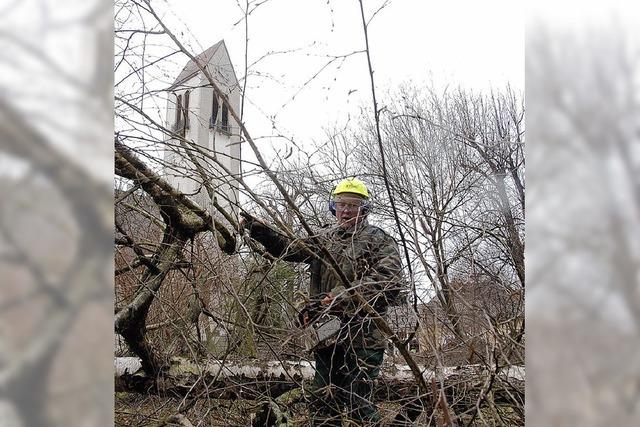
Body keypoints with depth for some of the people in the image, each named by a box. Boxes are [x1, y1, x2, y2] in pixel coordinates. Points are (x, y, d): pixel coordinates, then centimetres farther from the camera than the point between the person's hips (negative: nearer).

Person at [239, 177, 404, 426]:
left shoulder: (378, 240, -1)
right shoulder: (325, 239, 17)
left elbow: (390, 284, -15)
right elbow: (289, 248, 10)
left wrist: (347, 297, -23)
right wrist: (257, 229, -2)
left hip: (362, 338, -6)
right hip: (328, 338, 6)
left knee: (359, 406, -6)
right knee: (322, 405, 12)